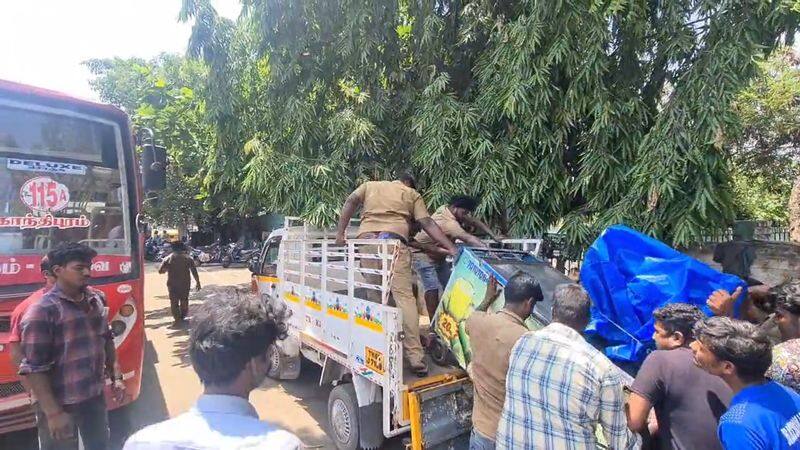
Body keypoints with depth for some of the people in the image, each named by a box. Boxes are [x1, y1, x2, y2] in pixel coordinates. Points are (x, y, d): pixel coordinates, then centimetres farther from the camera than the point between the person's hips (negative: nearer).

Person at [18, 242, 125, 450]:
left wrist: (116, 376, 11)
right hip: (61, 404, -6)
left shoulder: (97, 299, 0)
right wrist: (53, 413, -19)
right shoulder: (42, 311, -19)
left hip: (95, 396, 6)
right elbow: (33, 369, -19)